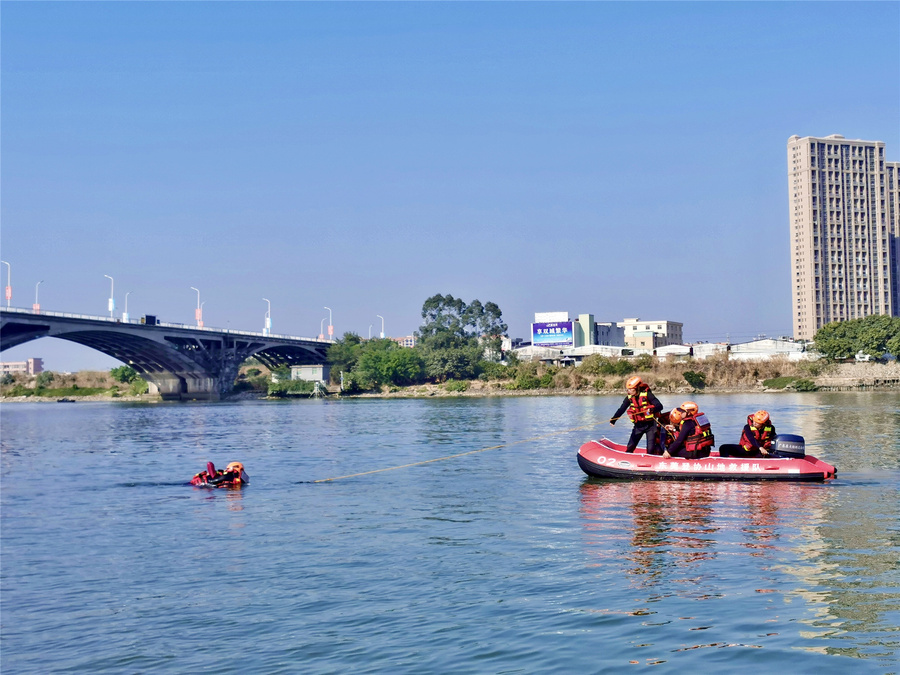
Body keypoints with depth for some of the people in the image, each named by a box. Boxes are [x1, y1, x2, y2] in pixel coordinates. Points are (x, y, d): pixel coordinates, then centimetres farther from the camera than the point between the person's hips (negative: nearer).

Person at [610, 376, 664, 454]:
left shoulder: (647, 394, -16)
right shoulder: (629, 397, -1)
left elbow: (660, 406, -21)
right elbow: (621, 409, -1)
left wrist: (652, 409, -43)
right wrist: (613, 420, -15)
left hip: (650, 424, -4)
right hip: (638, 425, 4)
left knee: (650, 449, -7)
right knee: (630, 447, 4)